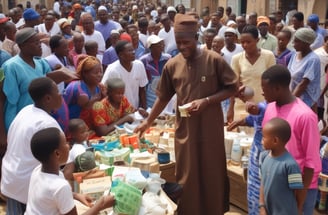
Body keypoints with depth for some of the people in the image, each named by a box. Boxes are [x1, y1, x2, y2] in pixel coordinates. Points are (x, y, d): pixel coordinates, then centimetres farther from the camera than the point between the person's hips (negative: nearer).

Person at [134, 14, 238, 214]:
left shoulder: (215, 60, -9)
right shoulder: (172, 65, 0)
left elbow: (232, 88, -4)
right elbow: (163, 97, 11)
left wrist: (207, 101, -16)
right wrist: (148, 121, 12)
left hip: (211, 129, -2)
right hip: (185, 130, 2)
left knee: (213, 176, 10)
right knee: (187, 179, 11)